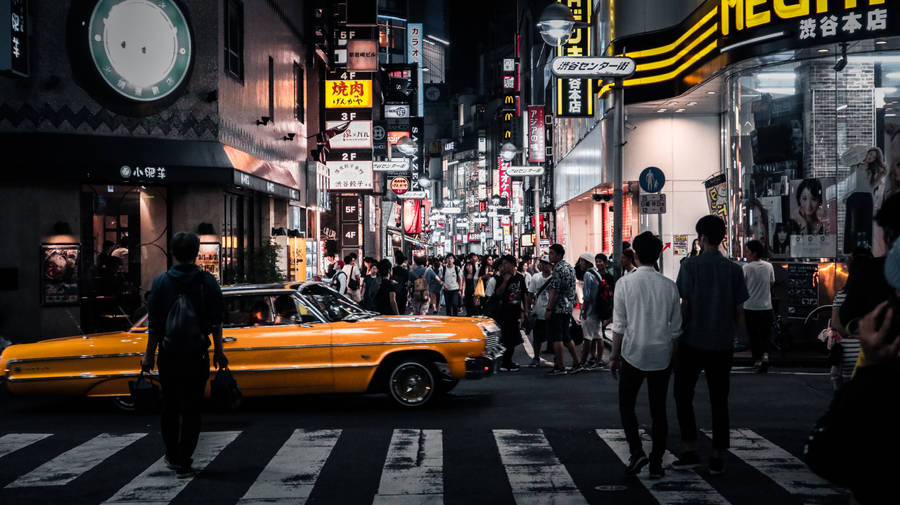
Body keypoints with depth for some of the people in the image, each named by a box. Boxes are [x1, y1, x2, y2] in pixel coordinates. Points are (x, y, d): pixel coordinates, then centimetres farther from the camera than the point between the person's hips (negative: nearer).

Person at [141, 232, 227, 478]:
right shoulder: (207, 282, -2)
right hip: (197, 356, -1)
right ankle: (183, 463, 0)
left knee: (170, 406, 17)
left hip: (168, 355, 1)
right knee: (191, 409, 3)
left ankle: (172, 456, 27)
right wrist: (219, 351, 6)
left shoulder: (161, 282, -2)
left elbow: (154, 324, -2)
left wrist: (149, 355, 5)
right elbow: (216, 322, -2)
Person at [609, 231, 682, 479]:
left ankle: (636, 452, -6)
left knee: (626, 405, 11)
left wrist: (614, 355, 3)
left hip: (633, 353, -3)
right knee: (658, 410, 11)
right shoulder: (670, 286, 0)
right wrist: (672, 357, 15)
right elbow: (676, 329, 4)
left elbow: (619, 325, -6)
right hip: (661, 356, 3)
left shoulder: (625, 283, -8)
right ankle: (656, 463, 13)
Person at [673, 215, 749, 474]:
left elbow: (685, 304, -7)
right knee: (719, 400, 8)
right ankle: (718, 458, 8)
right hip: (723, 344, 3)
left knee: (683, 395, 10)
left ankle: (690, 451, 5)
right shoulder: (734, 269, 3)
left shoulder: (691, 265, -7)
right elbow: (738, 308, 5)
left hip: (693, 342, -3)